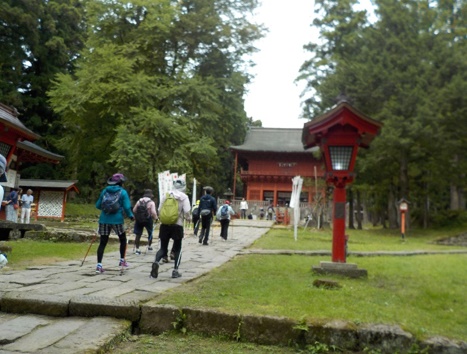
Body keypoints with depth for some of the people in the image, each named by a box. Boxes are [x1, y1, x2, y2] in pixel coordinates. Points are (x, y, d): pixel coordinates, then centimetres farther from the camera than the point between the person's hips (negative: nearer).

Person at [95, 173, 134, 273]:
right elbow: (127, 207, -11)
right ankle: (122, 260, 24)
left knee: (103, 242, 5)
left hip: (104, 220, 3)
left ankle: (99, 265, -3)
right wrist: (131, 216, 6)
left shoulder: (105, 191, 8)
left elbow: (98, 205, 10)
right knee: (123, 239, 20)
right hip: (117, 220, -3)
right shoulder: (123, 192, -3)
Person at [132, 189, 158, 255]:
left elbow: (134, 210, 3)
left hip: (139, 220, 3)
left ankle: (137, 249, 7)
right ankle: (149, 246, 30)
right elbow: (153, 212, -19)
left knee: (138, 235, 8)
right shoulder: (151, 202, -9)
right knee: (150, 233, 20)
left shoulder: (139, 201, 4)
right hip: (148, 219, -3)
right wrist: (155, 218, -2)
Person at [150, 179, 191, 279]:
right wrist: (188, 218, 11)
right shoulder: (184, 197, -3)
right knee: (177, 248, 14)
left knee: (163, 248, 11)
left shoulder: (165, 195, 6)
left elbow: (159, 211, 6)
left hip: (165, 225, 2)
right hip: (177, 225, -2)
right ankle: (175, 271, 8)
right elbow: (187, 212, -10)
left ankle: (156, 262, -17)